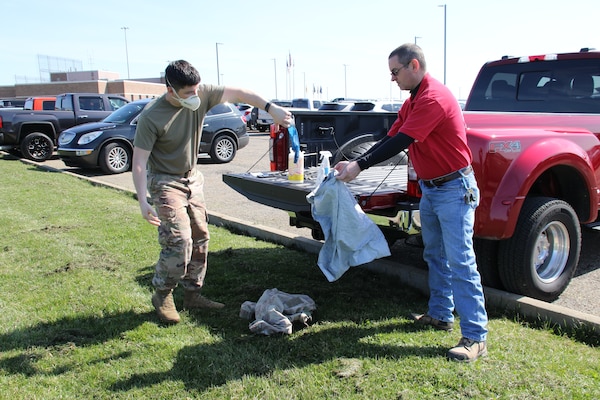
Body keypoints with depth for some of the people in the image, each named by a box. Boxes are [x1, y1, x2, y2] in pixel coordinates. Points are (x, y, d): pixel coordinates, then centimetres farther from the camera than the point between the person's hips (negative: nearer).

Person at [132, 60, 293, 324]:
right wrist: (143, 201, -30)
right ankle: (162, 295, 5)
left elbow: (238, 93, -7)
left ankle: (192, 294, 21)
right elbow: (139, 161, -22)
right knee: (179, 241, -15)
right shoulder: (151, 117, -24)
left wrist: (271, 108, -18)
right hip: (165, 183, -6)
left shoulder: (202, 95, -12)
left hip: (192, 179, 6)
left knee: (200, 238, 8)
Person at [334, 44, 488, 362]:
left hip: (454, 189, -10)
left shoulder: (434, 98, -21)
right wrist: (355, 163, 3)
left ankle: (475, 338, -3)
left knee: (460, 262, -9)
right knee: (434, 256, 17)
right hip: (429, 189, 10)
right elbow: (390, 139, 12)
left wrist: (361, 166, -21)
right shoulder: (413, 102, 12)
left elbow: (400, 142, -25)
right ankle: (440, 314, 31)